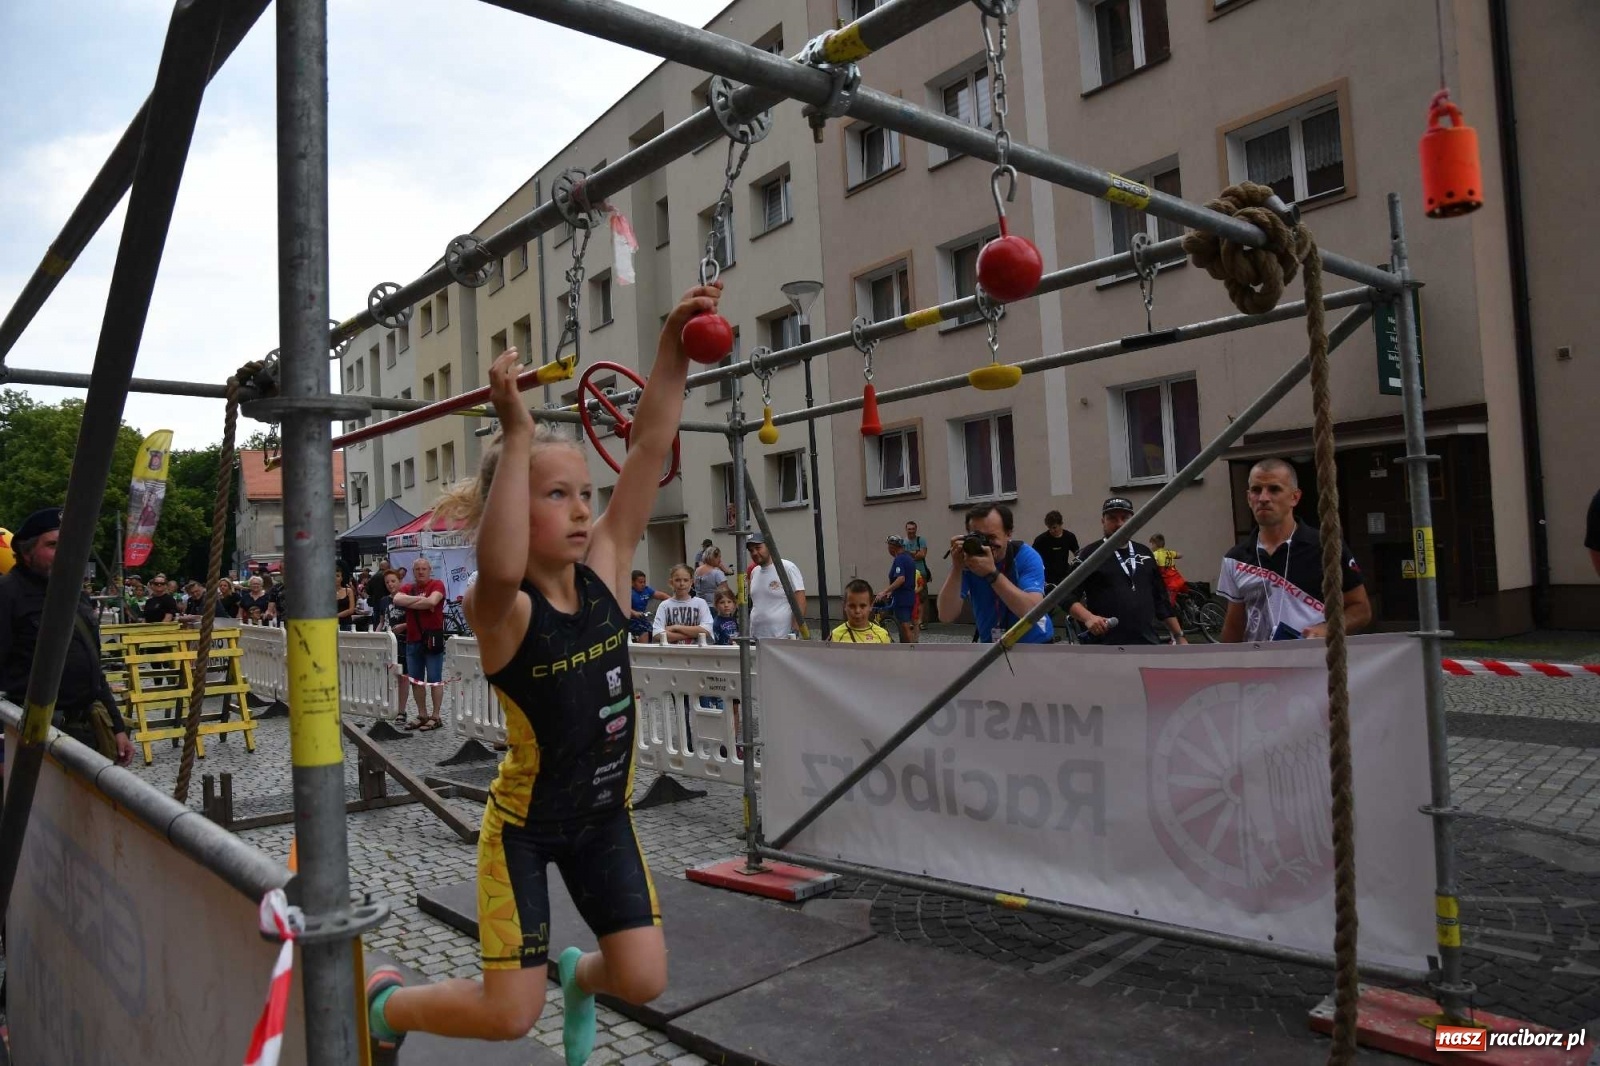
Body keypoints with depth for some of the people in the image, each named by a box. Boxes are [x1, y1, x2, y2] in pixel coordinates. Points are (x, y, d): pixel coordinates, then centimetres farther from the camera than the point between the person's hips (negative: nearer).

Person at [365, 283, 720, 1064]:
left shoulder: (605, 572, -10)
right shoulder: (500, 611, -23)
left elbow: (649, 448, -17)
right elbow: (501, 568, -50)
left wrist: (676, 342, -23)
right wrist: (516, 434, -49)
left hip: (604, 814, 5)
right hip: (524, 823, -4)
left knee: (643, 981, 0)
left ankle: (576, 975, 36)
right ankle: (384, 1003, 30)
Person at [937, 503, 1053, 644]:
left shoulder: (1026, 557, -16)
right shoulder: (965, 560, -11)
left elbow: (1032, 611, -30)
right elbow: (946, 616, -19)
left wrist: (992, 573, -35)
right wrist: (956, 569, -29)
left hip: (1033, 642, -2)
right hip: (991, 645, 2)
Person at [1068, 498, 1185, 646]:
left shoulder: (1144, 553, 15)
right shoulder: (1090, 554, -1)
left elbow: (1161, 600, 19)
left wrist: (1179, 635, 16)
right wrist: (1087, 617, -23)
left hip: (1148, 646, 5)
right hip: (1105, 649, -5)